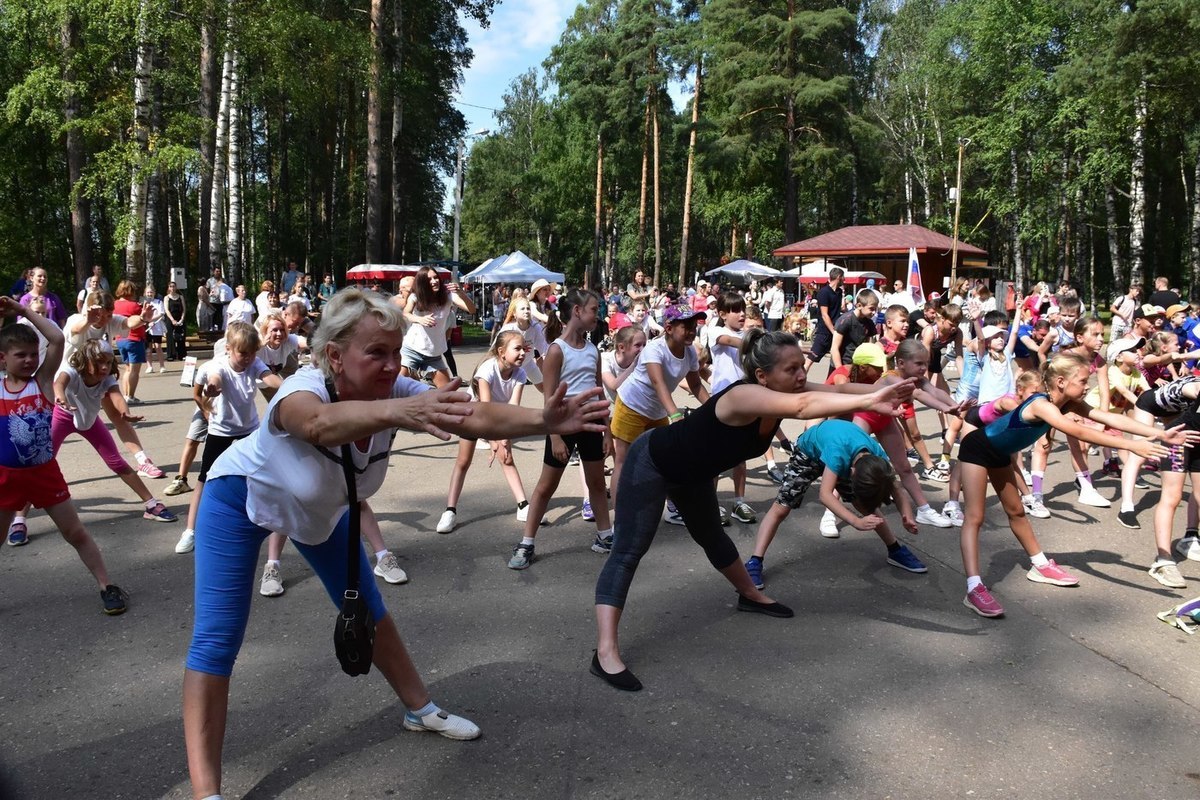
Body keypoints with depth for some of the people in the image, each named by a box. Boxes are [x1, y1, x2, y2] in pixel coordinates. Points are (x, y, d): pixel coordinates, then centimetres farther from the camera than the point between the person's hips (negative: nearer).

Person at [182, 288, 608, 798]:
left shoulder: (395, 391, -27)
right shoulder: (304, 391, -41)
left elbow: (474, 417, -40)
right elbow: (320, 423, -66)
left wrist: (544, 421, -56)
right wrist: (396, 412, -85)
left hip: (318, 506, 5)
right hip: (241, 498, -5)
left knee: (367, 608, 12)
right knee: (217, 640, -11)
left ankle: (420, 710, 31)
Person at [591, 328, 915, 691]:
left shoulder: (781, 400, -13)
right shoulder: (743, 397, -38)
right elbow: (804, 406, -54)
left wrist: (871, 400, -42)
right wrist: (869, 401, -61)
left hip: (694, 472, 9)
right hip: (652, 463, -9)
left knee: (711, 536, 26)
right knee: (628, 552, -13)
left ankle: (750, 595, 48)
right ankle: (605, 652, -16)